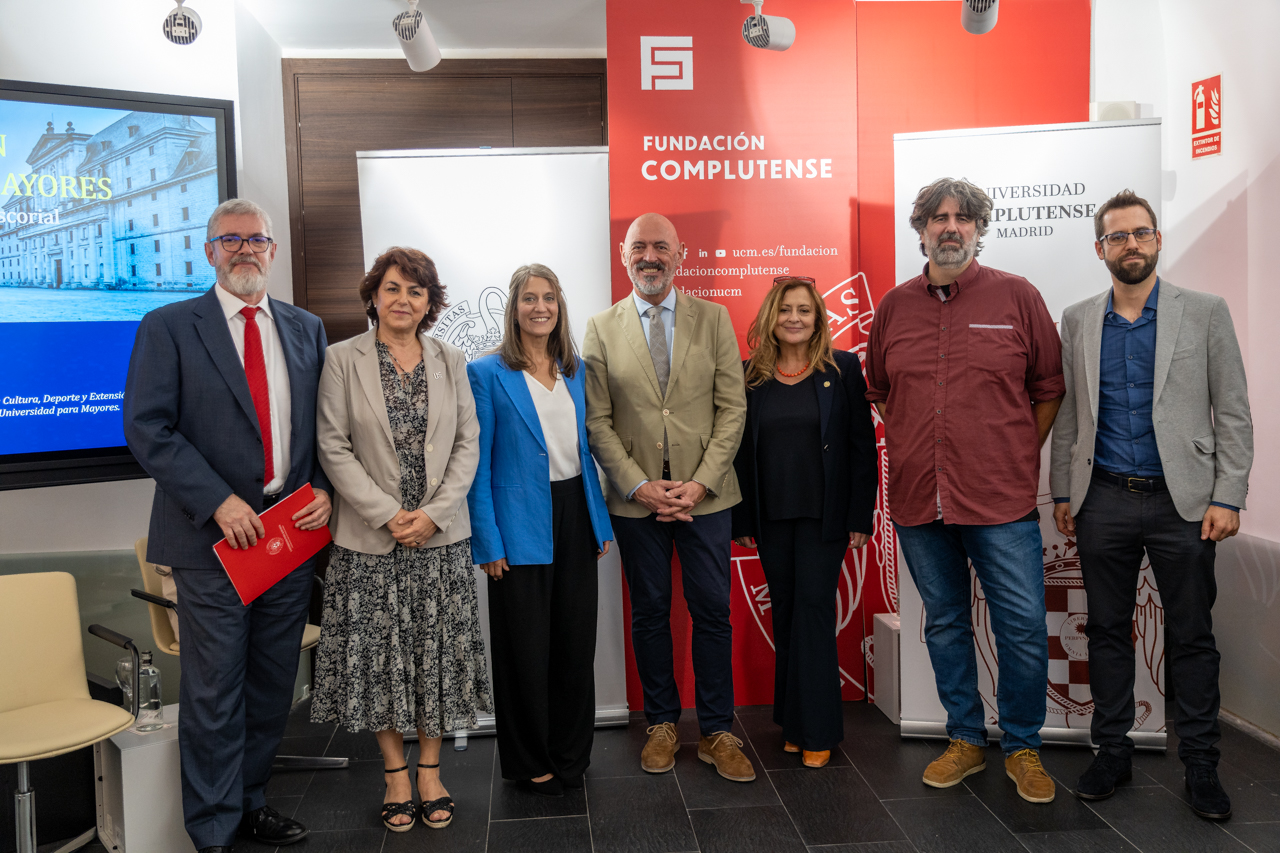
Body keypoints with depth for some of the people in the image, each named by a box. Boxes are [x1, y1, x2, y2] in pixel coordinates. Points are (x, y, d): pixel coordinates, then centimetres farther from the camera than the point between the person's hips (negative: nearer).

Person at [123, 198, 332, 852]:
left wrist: (324, 489, -3)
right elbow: (147, 428, -8)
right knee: (214, 695, 3)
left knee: (272, 687, 14)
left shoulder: (306, 330, 11)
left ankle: (249, 801, 33)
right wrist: (219, 501, -17)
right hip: (212, 536, -4)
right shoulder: (168, 327, -1)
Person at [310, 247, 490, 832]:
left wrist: (434, 512, -9)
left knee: (437, 652, 7)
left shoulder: (450, 361, 7)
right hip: (370, 538, -2)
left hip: (441, 536, 2)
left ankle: (430, 769, 24)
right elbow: (333, 447, -6)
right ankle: (396, 772, 23)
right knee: (379, 652, 6)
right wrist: (387, 515, -13)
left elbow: (467, 444, 3)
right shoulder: (344, 360, -1)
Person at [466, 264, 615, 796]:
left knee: (576, 638, 11)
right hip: (522, 527, -5)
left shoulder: (575, 369, 10)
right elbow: (478, 463, -7)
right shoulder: (488, 373, -5)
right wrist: (487, 541, -13)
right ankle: (531, 762, 24)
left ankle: (571, 753, 29)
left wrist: (601, 522, 9)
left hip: (574, 517, 5)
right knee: (527, 646, 5)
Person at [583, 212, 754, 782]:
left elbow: (732, 408, 0)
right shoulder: (601, 329, 3)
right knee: (649, 613, 10)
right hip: (635, 498, 0)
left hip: (705, 494, 0)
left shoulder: (713, 319, 4)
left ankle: (716, 732, 18)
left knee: (712, 612, 4)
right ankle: (662, 724, 27)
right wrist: (640, 485, -10)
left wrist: (700, 482, -10)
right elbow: (597, 421, 0)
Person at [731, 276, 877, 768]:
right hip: (771, 517, 3)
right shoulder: (750, 375, 5)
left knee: (813, 608, -3)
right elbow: (740, 450, 6)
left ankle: (818, 731, 7)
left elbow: (862, 445, -1)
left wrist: (860, 516, -5)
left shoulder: (842, 369, -1)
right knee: (784, 612, 10)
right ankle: (792, 722, 22)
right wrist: (741, 520, 4)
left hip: (824, 515, -2)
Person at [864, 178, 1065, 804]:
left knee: (1024, 629, 1)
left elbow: (1049, 387, 6)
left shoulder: (1017, 297, 1)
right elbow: (879, 391, 17)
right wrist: (916, 450, 10)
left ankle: (1022, 747, 22)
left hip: (1001, 500, -2)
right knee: (944, 624, 13)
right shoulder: (893, 306, 7)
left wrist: (1019, 457, 4)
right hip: (918, 500, 3)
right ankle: (966, 739, 29)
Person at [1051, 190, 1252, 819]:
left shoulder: (1205, 313, 1)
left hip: (1182, 501, -2)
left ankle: (1200, 765, 20)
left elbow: (1233, 414, 0)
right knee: (1107, 631, 10)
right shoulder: (1077, 320, 7)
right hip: (1104, 501, 2)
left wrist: (1227, 498, -7)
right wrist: (1062, 492, 6)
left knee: (1192, 636, 6)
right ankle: (1112, 752, 23)